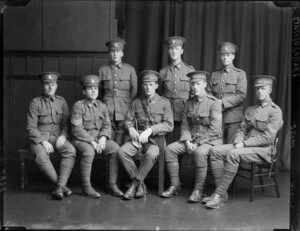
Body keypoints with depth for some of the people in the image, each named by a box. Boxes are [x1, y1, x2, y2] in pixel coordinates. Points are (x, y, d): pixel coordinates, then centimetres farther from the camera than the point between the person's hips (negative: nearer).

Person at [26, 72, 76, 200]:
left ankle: (60, 186, -29)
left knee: (71, 150, -29)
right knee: (41, 155, -35)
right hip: (39, 138, -2)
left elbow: (66, 123, 9)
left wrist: (63, 136, -11)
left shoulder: (61, 101, 10)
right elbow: (31, 127, -5)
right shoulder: (35, 103, 0)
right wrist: (43, 142, -17)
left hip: (57, 137, 2)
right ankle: (62, 186, -22)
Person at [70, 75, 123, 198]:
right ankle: (86, 187, -23)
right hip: (81, 140, -5)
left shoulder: (102, 106, 10)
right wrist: (92, 142, -19)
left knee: (115, 148, -20)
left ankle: (112, 184, -12)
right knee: (88, 151, -36)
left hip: (99, 139, 5)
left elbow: (107, 126, 8)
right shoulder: (78, 106, -6)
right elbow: (77, 129, -13)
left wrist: (103, 138, -13)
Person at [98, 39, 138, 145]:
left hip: (124, 110, -1)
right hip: (107, 109, 1)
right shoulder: (102, 70, 9)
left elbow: (134, 90, 10)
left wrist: (128, 104, 6)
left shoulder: (130, 69, 8)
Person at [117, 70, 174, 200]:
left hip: (155, 140, -3)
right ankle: (141, 185, -15)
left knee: (151, 155, -37)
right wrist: (131, 128, -11)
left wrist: (150, 130, -17)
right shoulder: (136, 102, 15)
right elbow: (128, 120, 13)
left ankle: (134, 185, -17)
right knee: (122, 151, -26)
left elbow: (168, 126, -5)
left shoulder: (164, 103, 5)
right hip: (138, 138, 3)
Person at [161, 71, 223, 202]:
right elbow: (184, 125, 9)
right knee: (170, 149, -14)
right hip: (191, 139, 6)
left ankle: (198, 190, -22)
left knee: (200, 152, -37)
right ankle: (175, 186, -6)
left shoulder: (214, 103, -8)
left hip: (211, 140, -6)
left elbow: (214, 129, -15)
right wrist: (187, 142, -9)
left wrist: (198, 143, -17)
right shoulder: (189, 103, 11)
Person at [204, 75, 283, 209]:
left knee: (233, 154, -34)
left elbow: (267, 138, -13)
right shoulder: (250, 110, 20)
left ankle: (219, 194, -28)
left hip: (263, 150, -7)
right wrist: (238, 143, -6)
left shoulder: (275, 111, -4)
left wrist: (244, 143, -16)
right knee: (215, 150, -14)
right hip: (244, 146, 7)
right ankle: (222, 194, -16)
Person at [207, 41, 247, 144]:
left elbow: (241, 95, -6)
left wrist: (222, 102, -15)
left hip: (233, 117, -3)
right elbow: (208, 93, 10)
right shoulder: (214, 75, 16)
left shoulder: (240, 74, 5)